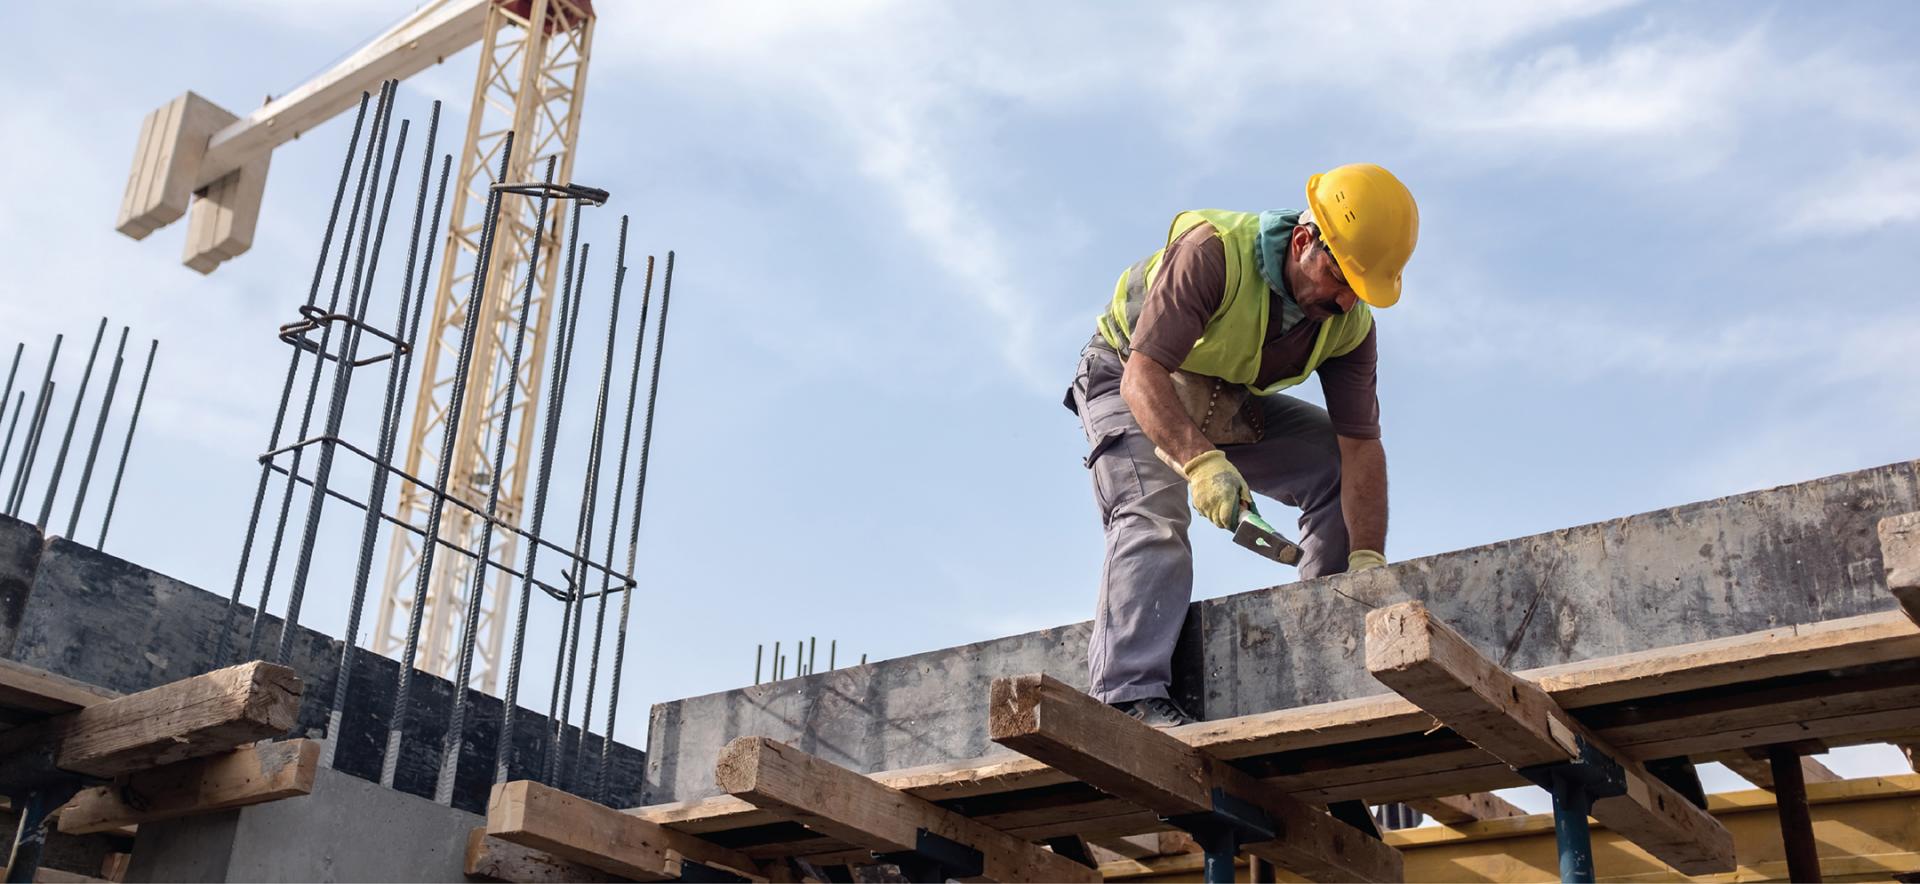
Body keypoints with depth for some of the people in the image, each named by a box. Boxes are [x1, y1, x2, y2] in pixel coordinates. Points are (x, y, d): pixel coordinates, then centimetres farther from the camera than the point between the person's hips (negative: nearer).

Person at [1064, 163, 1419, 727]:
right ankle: (1129, 697, -36)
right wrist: (1202, 463, -56)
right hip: (1130, 387, -5)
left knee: (1339, 469, -8)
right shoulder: (1212, 252, -34)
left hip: (1229, 407, 6)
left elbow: (1361, 445, -19)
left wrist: (1367, 561, -30)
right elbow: (1143, 377, -40)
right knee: (1154, 514, -29)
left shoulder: (1350, 322, -16)